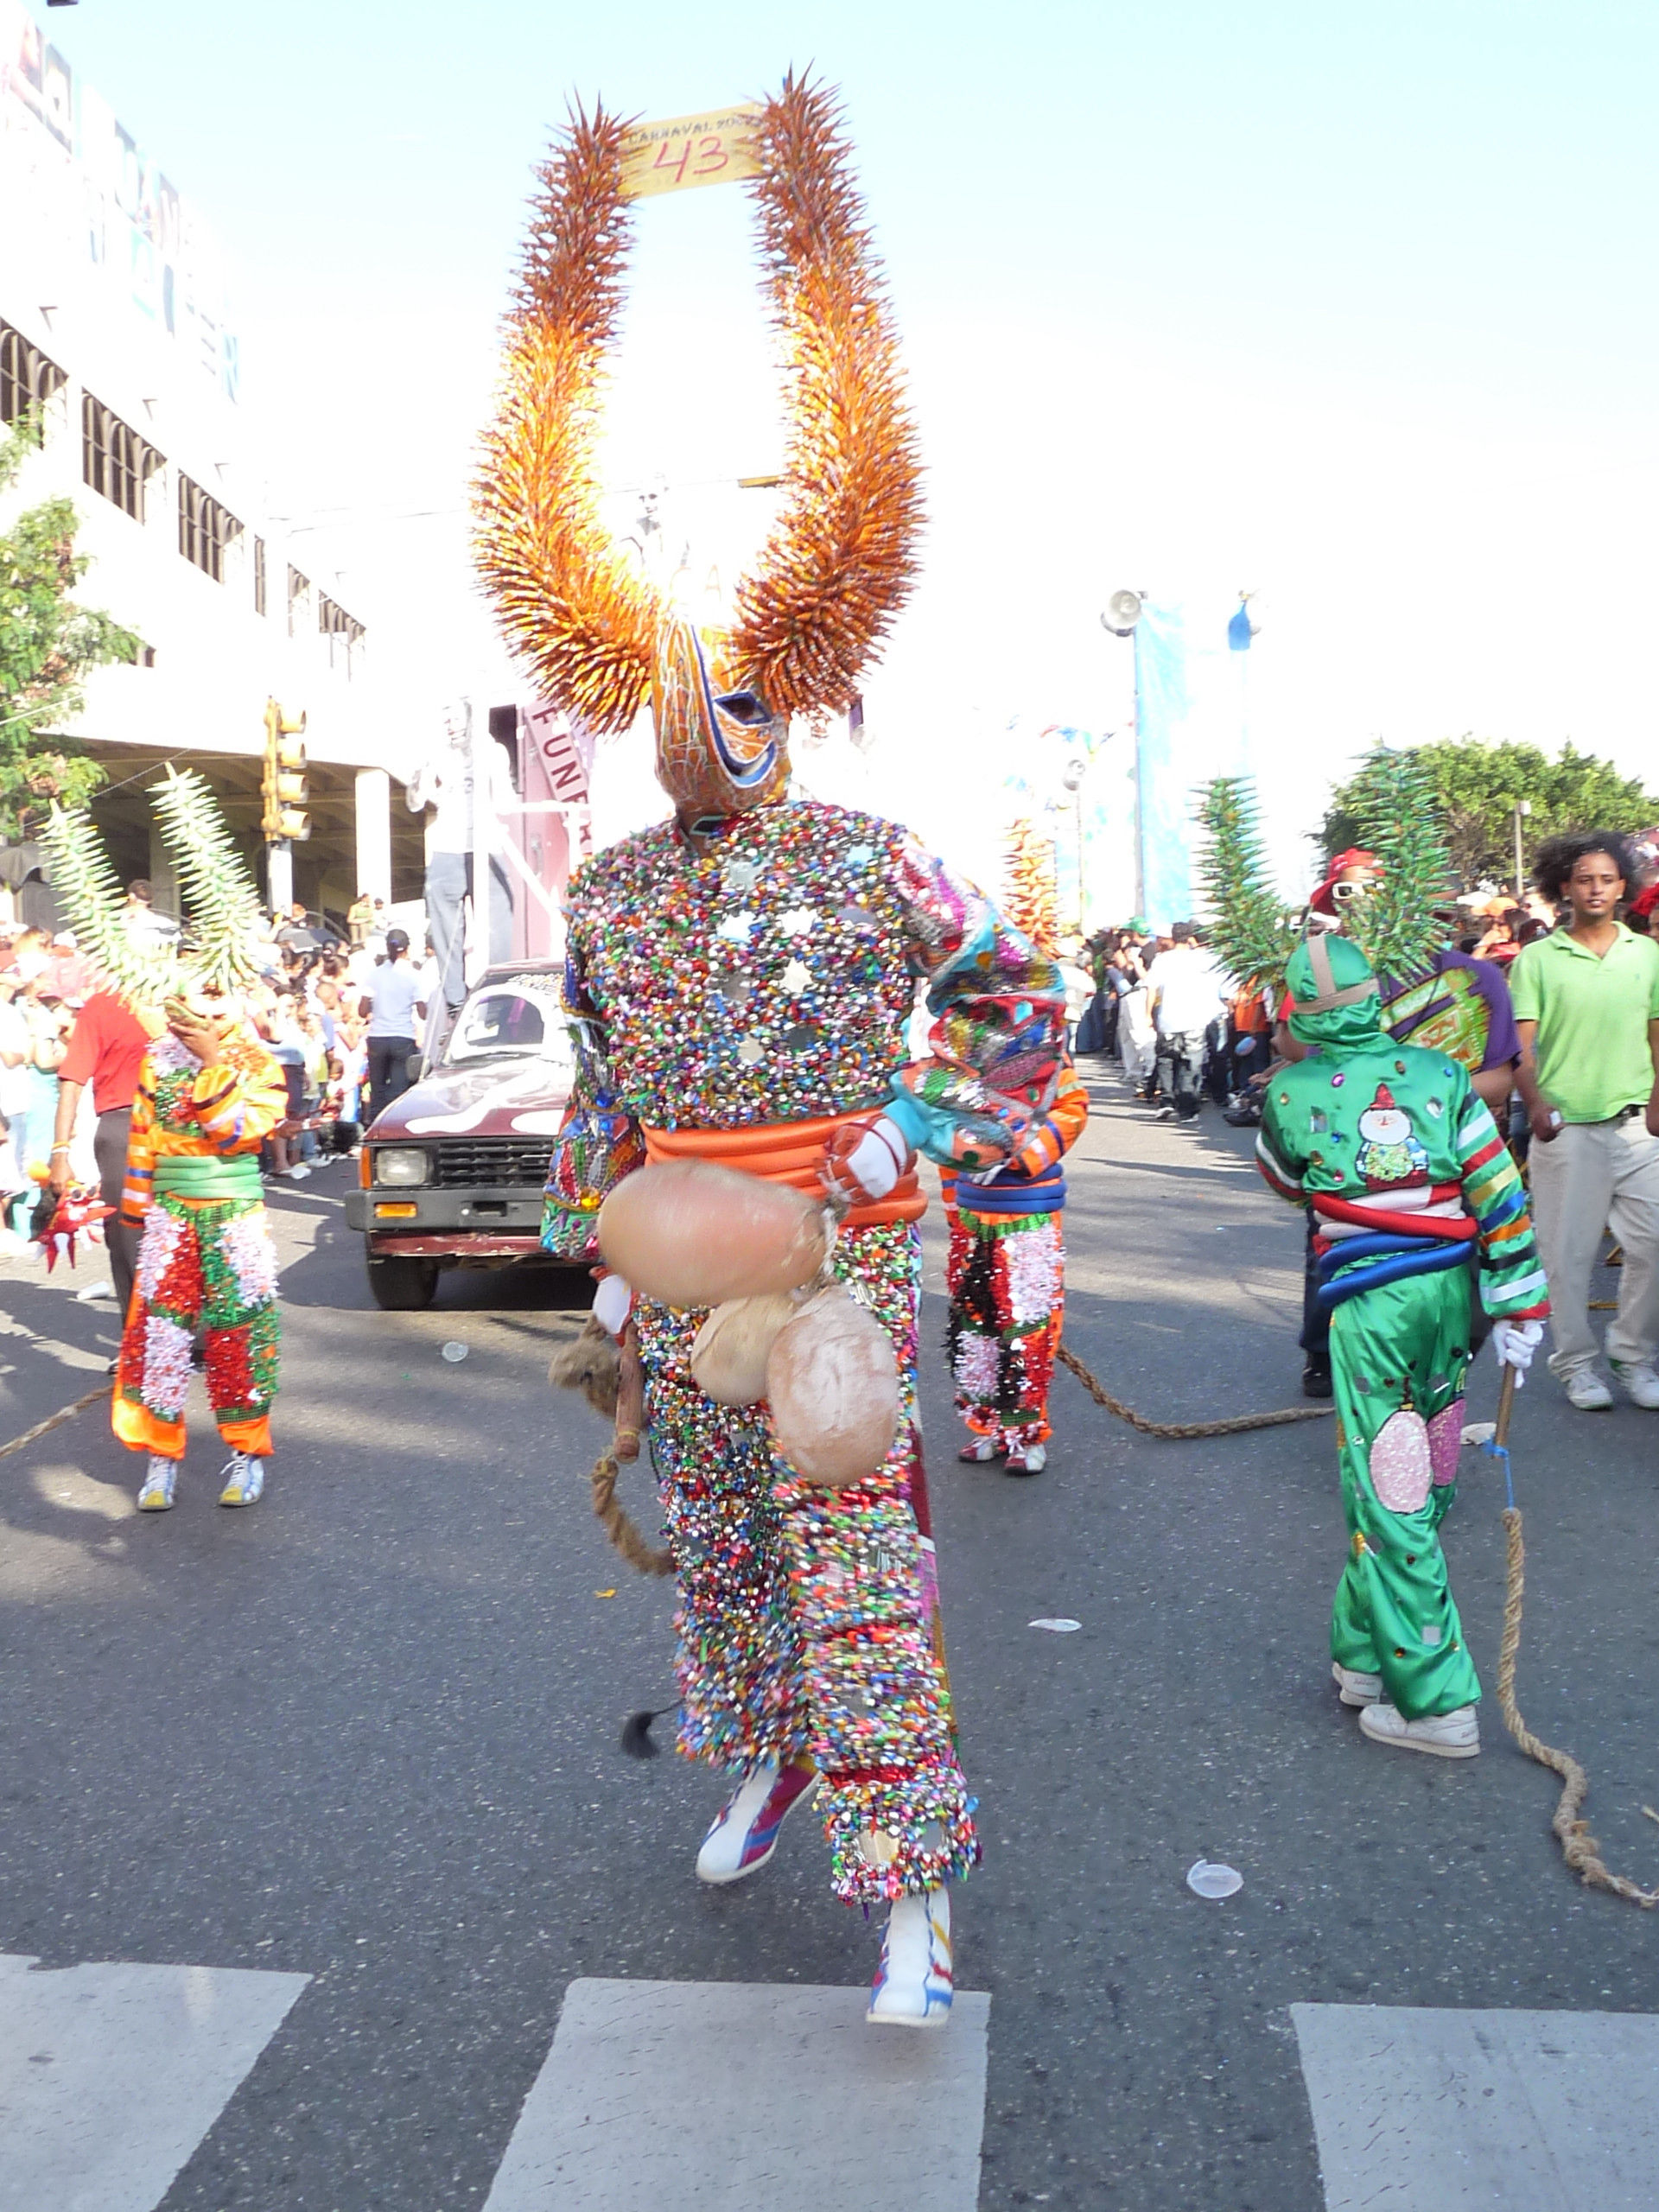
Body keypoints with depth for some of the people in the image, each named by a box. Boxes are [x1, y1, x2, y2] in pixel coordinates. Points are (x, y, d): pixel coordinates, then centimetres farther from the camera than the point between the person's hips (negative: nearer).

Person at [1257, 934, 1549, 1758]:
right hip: (1450, 1288, 4)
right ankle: (1365, 1653, 27)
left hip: (1370, 1300, -4)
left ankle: (1435, 1702, 3)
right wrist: (1518, 1308, 4)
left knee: (1388, 1500, 1)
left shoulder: (1289, 1096, -3)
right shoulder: (1440, 1074, 2)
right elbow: (1500, 1193, 0)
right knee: (1412, 1488, 15)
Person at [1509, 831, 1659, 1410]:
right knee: (1568, 1251, 4)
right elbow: (1519, 1045, -4)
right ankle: (1575, 1363, 18)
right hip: (1565, 1127, -2)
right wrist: (1535, 1103, -20)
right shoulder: (1537, 959, 1)